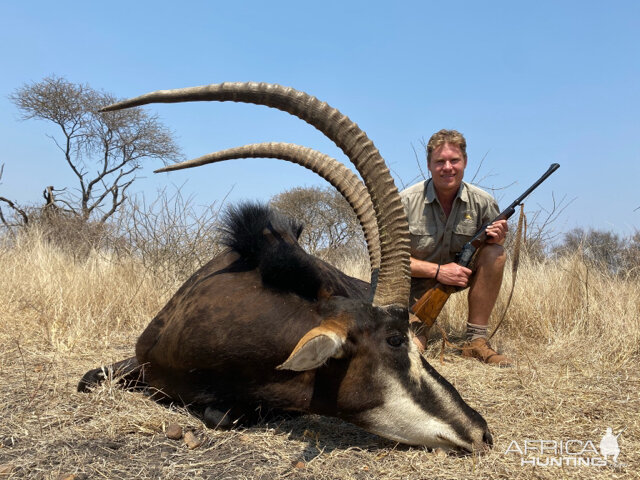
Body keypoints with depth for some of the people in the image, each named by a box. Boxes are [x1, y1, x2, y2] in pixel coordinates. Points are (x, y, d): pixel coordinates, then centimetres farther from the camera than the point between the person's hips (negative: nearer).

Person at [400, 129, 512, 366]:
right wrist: (438, 271, -26)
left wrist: (497, 238, -21)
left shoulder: (482, 202, -9)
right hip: (417, 284, -3)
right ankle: (417, 321, 16)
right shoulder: (406, 202, -17)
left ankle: (476, 340, -13)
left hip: (460, 273, 4)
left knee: (495, 253, -24)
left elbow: (494, 248, 4)